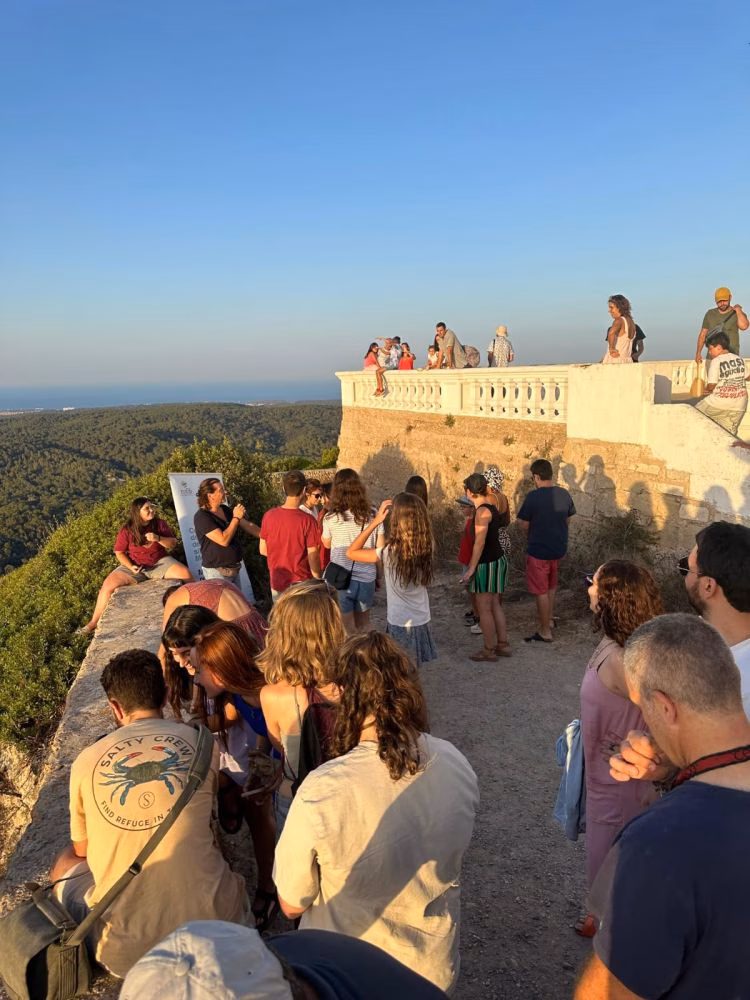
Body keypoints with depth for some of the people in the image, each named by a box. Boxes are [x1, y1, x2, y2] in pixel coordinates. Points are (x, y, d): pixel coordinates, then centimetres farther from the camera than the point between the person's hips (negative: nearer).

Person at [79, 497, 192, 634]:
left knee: (185, 574, -23)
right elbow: (119, 553, -3)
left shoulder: (159, 524, -5)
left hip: (159, 563, 0)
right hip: (135, 566, 0)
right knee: (108, 584, -19)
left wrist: (158, 538, -23)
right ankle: (94, 622, -5)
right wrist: (130, 567, -18)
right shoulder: (127, 530, -9)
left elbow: (173, 543, -4)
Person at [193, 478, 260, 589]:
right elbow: (224, 540, -26)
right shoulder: (201, 517, -18)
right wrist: (236, 518, -19)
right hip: (217, 572, -8)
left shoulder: (226, 510, 6)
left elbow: (248, 526, 11)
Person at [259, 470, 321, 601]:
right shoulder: (308, 521, -18)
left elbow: (263, 550, 4)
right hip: (301, 583, -4)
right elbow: (313, 557, -13)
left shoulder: (269, 516, -6)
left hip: (276, 582, 4)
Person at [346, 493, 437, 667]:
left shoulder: (390, 553, -24)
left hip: (400, 625, -5)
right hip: (422, 623, 5)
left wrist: (375, 521, -16)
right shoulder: (428, 547, -10)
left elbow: (351, 553, -13)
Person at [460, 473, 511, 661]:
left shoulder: (482, 511, -21)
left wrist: (471, 569, -19)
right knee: (494, 604, 19)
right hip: (497, 559, 9)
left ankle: (489, 650, 14)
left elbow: (479, 543, -23)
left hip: (487, 564, -9)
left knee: (484, 609, 3)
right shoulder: (491, 507, 5)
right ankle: (503, 644, 27)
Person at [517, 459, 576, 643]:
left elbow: (523, 524, -13)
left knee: (541, 591, 5)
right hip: (559, 547, 7)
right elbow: (568, 519, 10)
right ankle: (549, 618, 41)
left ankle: (545, 632, 13)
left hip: (538, 550, -6)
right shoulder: (564, 494, -2)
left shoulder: (533, 497, -20)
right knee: (551, 586, 26)